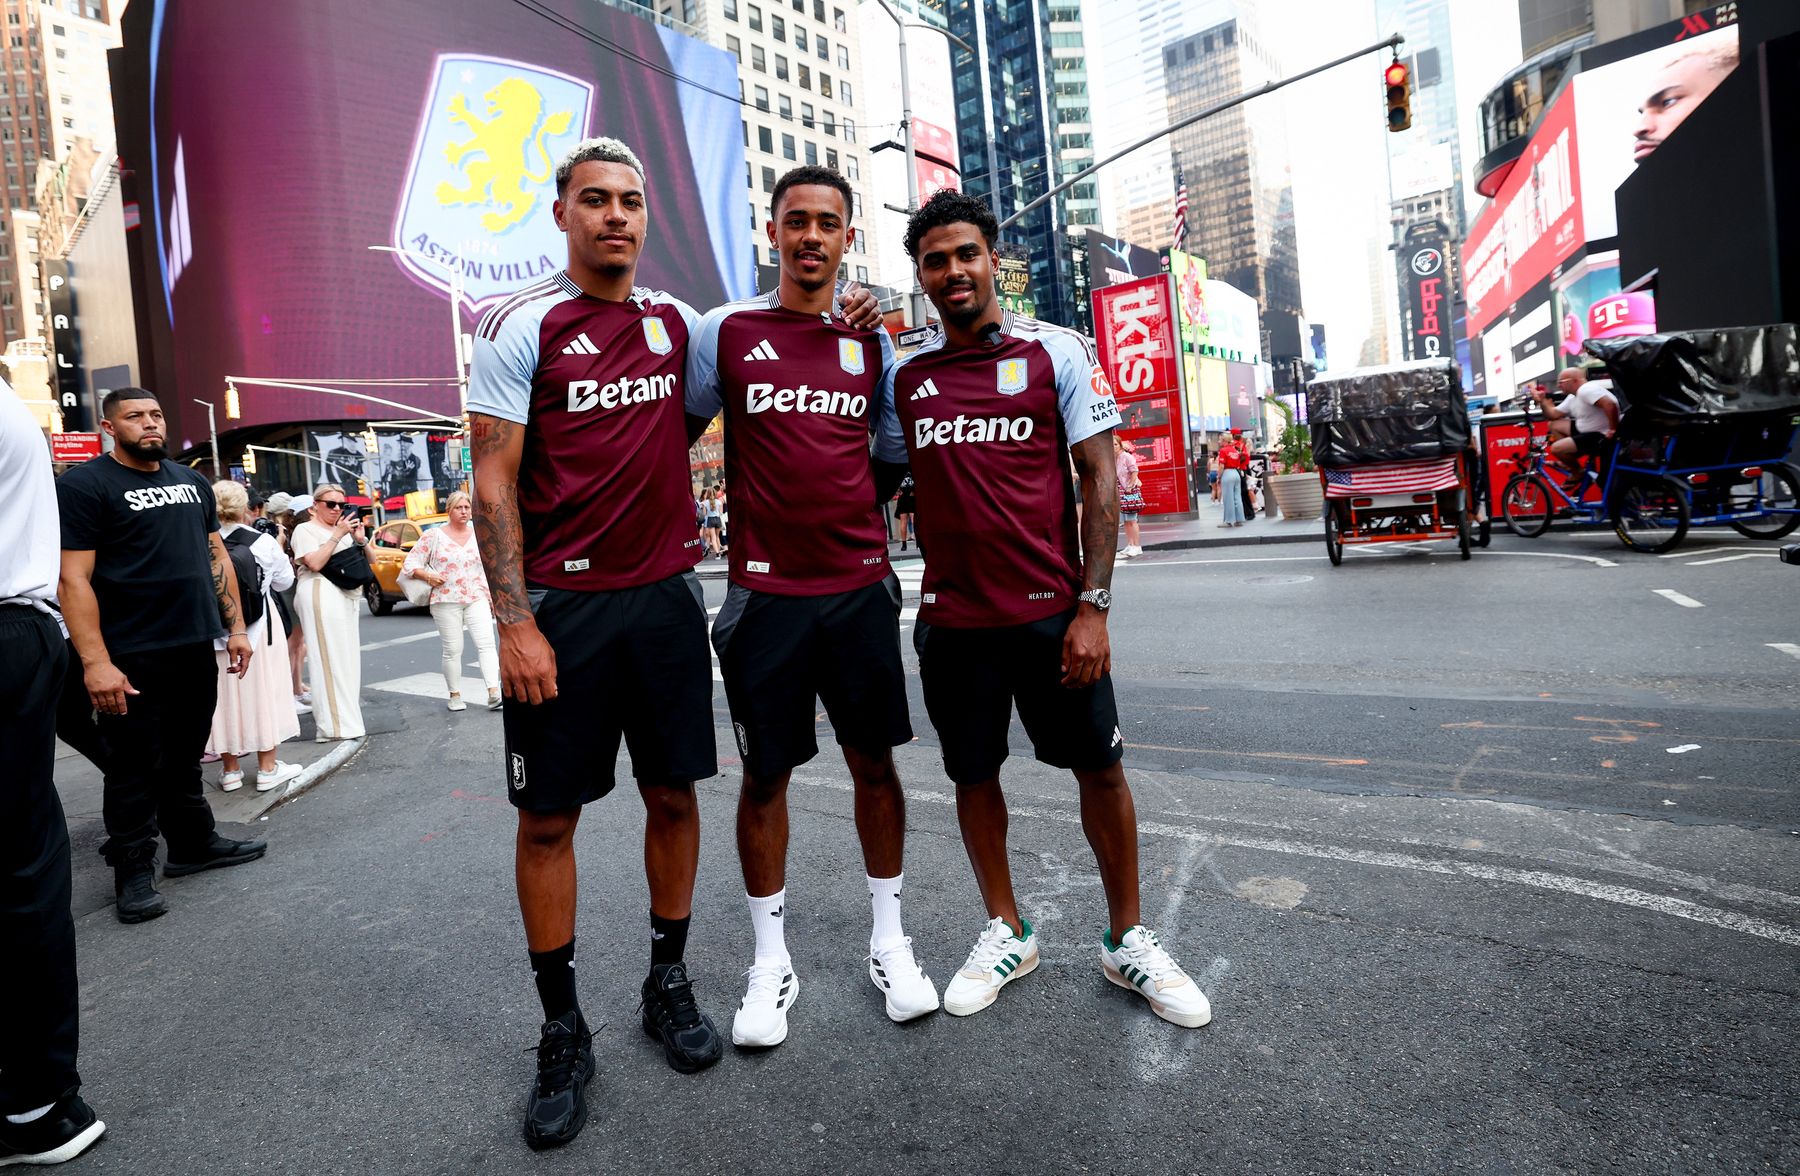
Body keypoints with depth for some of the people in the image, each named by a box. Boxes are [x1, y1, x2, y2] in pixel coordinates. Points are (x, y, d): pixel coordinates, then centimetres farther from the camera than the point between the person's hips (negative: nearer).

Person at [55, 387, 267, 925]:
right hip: (130, 657, -6)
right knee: (134, 767, 3)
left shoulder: (192, 481, 12)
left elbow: (216, 556, 16)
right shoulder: (84, 485, -8)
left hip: (195, 648, 6)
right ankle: (134, 872, 14)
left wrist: (235, 628, 10)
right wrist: (95, 662, -21)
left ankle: (193, 843, 28)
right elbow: (73, 578, -14)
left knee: (184, 757, 17)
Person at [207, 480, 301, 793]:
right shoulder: (264, 542, -10)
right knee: (262, 693, 7)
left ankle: (230, 769, 20)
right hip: (258, 629, -1)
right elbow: (284, 580, 3)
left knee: (225, 696, 10)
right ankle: (267, 767, 13)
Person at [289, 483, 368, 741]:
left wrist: (361, 540, 0)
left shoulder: (344, 528, 20)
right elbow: (315, 563, -14)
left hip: (349, 595, 7)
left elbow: (369, 561, 18)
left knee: (349, 656, 7)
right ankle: (334, 724, -9)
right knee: (329, 657, -9)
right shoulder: (305, 530, 1)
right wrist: (337, 535, -13)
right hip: (321, 595, -7)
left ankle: (348, 715, 13)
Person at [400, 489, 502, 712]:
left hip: (476, 599, 2)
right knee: (452, 650, 1)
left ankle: (494, 693, -17)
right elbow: (410, 563, 3)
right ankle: (455, 695, 13)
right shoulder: (434, 535, 1)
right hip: (446, 602, -2)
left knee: (486, 643, -12)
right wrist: (427, 576, -14)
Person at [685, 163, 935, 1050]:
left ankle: (889, 941, 27)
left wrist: (844, 516, 9)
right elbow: (676, 436, 8)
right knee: (765, 775, 6)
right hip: (766, 593, -2)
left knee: (874, 761, 9)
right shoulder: (727, 331, 1)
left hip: (861, 587, 2)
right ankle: (771, 961, 23)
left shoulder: (873, 343, 9)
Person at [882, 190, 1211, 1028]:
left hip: (1050, 608, -2)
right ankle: (1005, 933, 29)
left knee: (1100, 766, 4)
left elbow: (1099, 479, -4)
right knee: (974, 773, 10)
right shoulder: (904, 374, 7)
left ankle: (1128, 940, 23)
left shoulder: (1057, 353, 0)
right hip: (951, 615, 3)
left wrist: (1093, 605, -11)